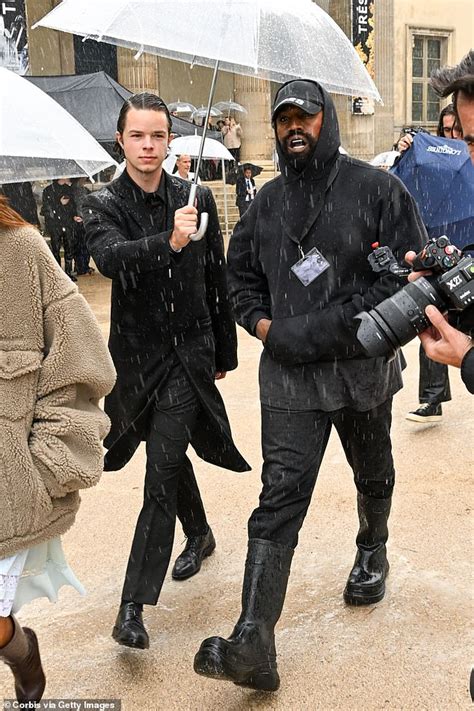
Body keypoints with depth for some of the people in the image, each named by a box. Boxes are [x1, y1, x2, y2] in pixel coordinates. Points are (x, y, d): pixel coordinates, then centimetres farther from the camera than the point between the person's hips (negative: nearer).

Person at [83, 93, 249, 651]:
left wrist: (225, 352, 11)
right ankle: (200, 534, 47)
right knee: (171, 459, 19)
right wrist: (168, 242, -44)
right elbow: (110, 257, -26)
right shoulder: (103, 205, -3)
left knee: (162, 472, -9)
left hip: (191, 353, -1)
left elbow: (217, 281, 8)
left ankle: (133, 604, -3)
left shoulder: (196, 197, 1)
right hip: (137, 354, 1)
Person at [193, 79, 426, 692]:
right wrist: (264, 325, -4)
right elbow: (241, 273, 18)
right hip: (288, 373, 1)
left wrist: (321, 330, -18)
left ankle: (372, 550, 54)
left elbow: (409, 273, -12)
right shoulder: (266, 203, 6)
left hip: (362, 369, -1)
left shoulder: (376, 188, -6)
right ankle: (253, 645, -9)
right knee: (279, 499, -7)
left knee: (373, 476, 22)